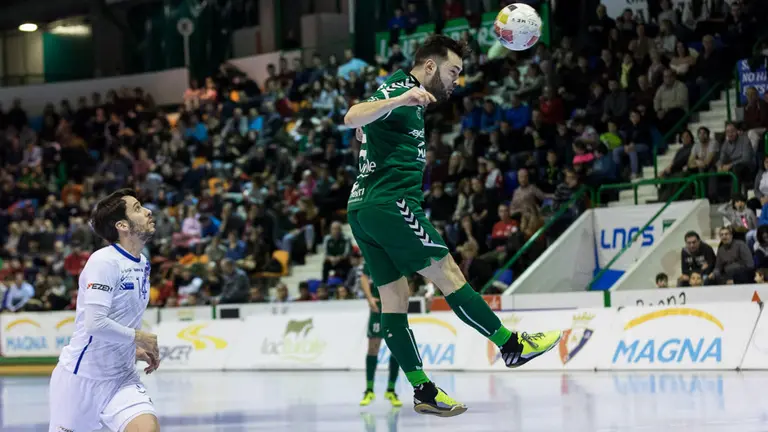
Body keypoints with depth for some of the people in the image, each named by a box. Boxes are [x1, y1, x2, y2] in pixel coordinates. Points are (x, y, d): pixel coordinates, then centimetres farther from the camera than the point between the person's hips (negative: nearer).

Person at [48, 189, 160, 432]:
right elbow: (95, 323, -26)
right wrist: (139, 337, -15)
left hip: (122, 378, 6)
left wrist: (137, 351, 8)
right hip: (80, 377, -6)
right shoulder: (104, 262, -17)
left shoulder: (143, 264, 8)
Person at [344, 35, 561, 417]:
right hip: (390, 204, -11)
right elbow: (352, 117, -29)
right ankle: (511, 346, -1)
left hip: (362, 210, 11)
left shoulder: (403, 93, 22)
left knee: (394, 297, 5)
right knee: (448, 273, -6)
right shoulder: (398, 91, -9)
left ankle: (423, 392, 4)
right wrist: (399, 100, -42)